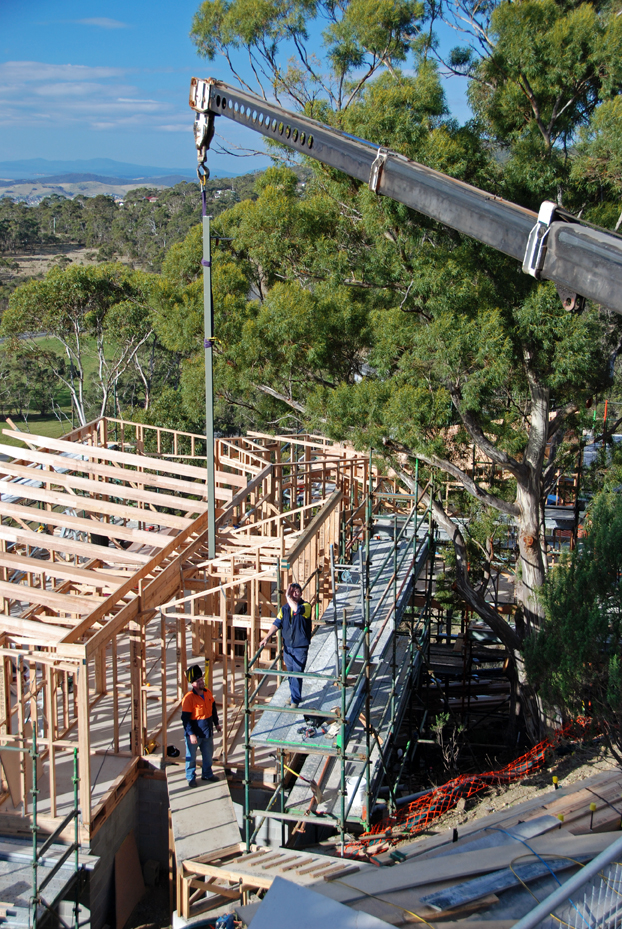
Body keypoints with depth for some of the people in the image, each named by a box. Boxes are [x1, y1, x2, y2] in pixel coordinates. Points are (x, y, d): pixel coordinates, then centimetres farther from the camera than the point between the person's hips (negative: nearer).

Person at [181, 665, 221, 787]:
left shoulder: (207, 692, -2)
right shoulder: (189, 698, -22)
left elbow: (213, 708, 14)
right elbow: (185, 718, -21)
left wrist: (216, 723, 19)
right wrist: (191, 734, -23)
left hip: (207, 731, 6)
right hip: (194, 733, -6)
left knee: (208, 755, 20)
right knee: (191, 757, 9)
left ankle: (207, 774, 39)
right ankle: (191, 777, 27)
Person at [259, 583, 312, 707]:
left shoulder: (306, 606, -10)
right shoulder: (284, 608, 7)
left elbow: (297, 609, -33)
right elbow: (276, 624, 3)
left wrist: (288, 597, -23)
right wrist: (266, 638, -7)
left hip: (300, 647, -5)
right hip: (287, 646, 5)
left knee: (297, 674, -6)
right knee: (290, 673, 15)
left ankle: (295, 700, 0)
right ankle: (293, 695, 31)